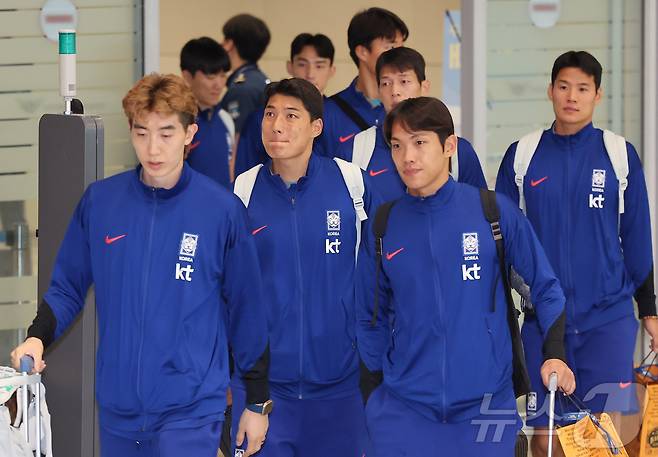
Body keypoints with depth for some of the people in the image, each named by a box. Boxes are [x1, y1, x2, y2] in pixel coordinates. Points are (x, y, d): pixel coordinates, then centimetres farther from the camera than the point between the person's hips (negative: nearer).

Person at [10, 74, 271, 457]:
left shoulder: (223, 210, -5)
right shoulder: (100, 202, 1)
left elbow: (246, 308, 2)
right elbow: (68, 288, 10)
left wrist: (258, 401, 6)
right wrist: (38, 338, -9)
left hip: (192, 411, -3)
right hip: (118, 408, 4)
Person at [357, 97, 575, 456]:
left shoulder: (494, 212, -3)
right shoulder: (383, 226, 3)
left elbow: (545, 286, 4)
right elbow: (370, 316, 12)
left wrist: (555, 355, -7)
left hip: (487, 403, -1)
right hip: (404, 408, 1)